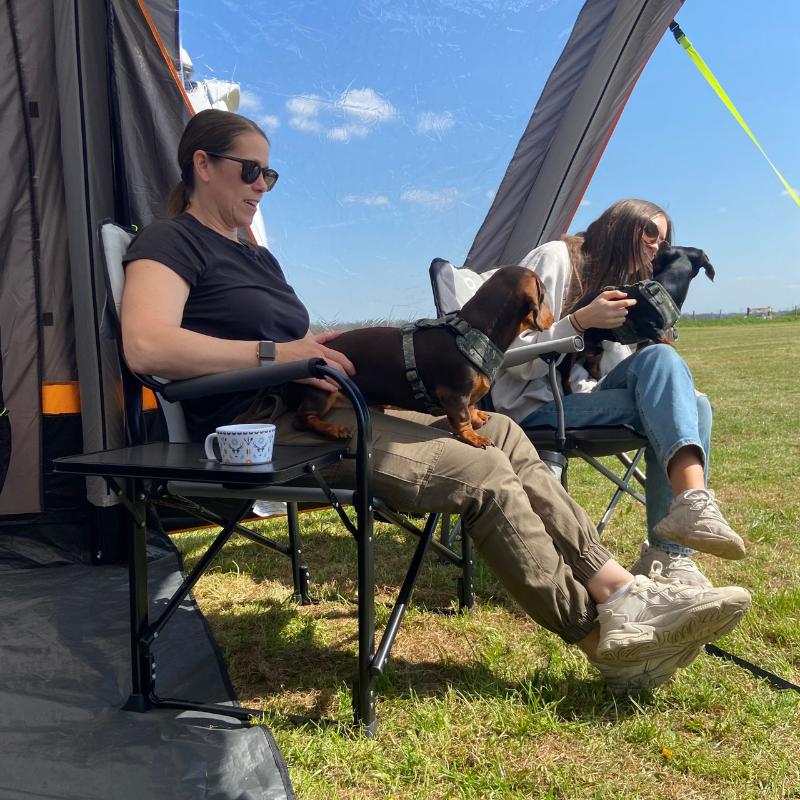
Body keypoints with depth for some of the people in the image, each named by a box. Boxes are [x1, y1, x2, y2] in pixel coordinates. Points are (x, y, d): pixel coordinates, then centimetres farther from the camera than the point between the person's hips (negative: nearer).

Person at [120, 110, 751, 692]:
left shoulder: (255, 256, 26)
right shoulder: (170, 243, -2)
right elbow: (146, 346, -21)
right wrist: (276, 353, -23)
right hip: (258, 429, -9)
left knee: (500, 434, -5)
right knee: (479, 471, -20)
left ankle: (621, 592, -8)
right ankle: (604, 635, -6)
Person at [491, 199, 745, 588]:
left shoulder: (618, 282, 23)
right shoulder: (556, 257, -4)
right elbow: (514, 358, -13)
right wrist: (581, 320, -24)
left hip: (572, 399, 8)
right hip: (531, 407, -8)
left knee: (693, 403, -16)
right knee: (660, 359, -25)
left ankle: (669, 555, -21)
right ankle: (694, 502, -38)